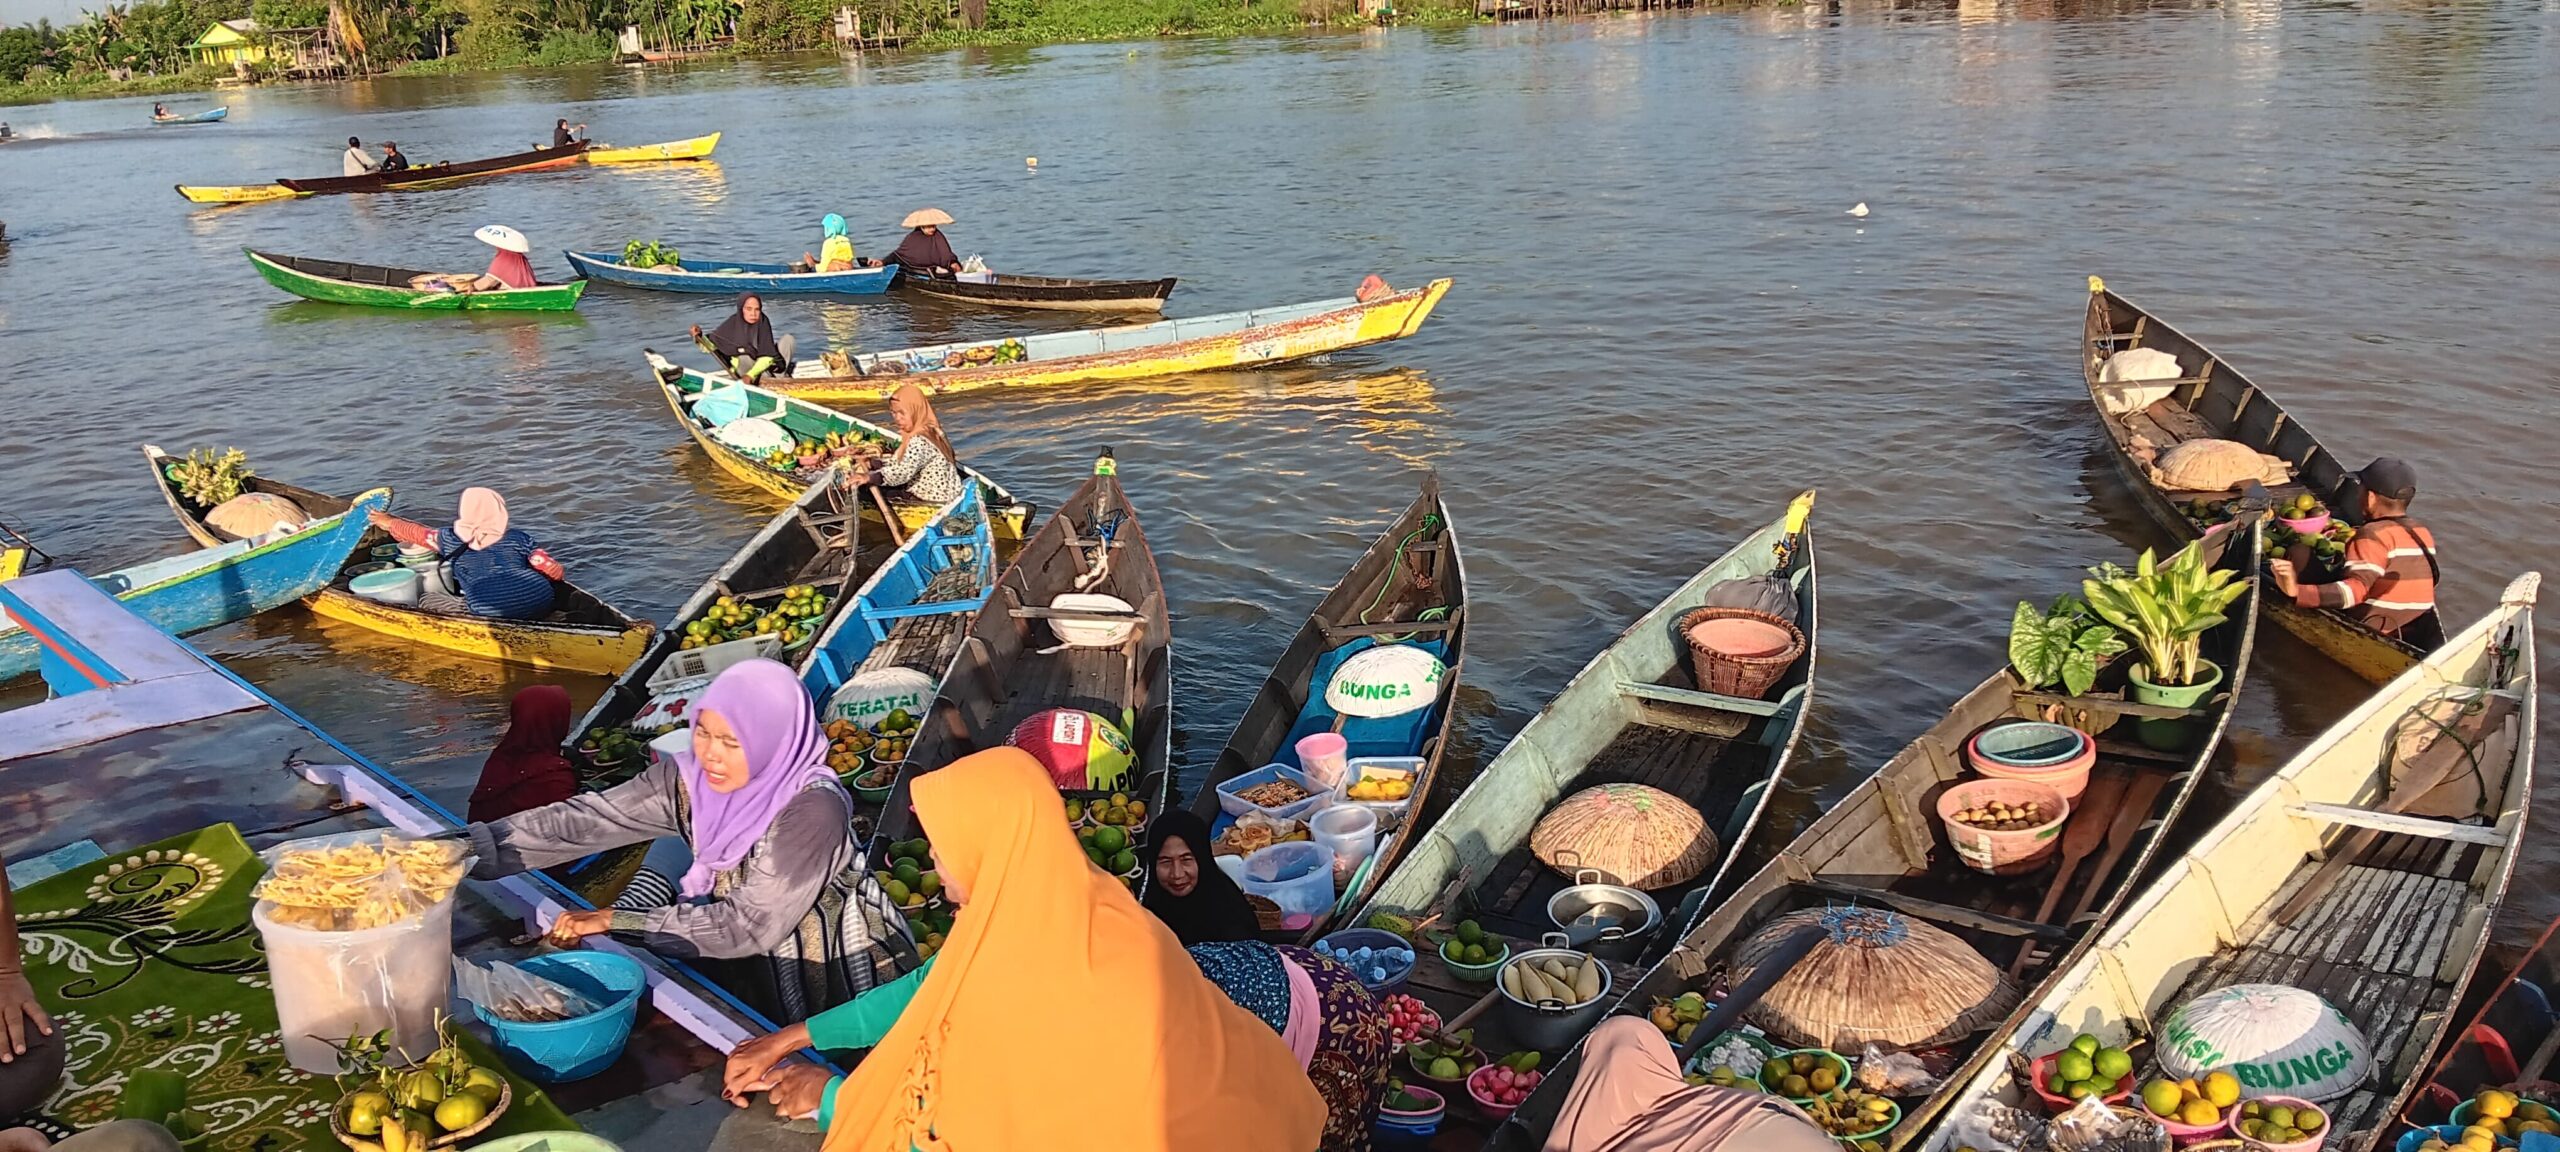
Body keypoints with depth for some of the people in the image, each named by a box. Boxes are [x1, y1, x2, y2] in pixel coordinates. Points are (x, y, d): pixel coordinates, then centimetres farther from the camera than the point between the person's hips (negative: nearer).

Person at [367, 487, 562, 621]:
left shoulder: (451, 540, 18)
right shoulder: (519, 538, 19)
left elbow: (416, 531, 37)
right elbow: (556, 572, 15)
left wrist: (389, 522, 58)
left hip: (491, 613, -1)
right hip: (540, 604, 2)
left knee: (426, 599, 16)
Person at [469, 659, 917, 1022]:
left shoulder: (813, 809, -28)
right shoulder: (689, 778, -11)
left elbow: (751, 925, -28)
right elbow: (589, 818, -17)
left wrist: (615, 921, -26)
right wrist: (471, 847, -29)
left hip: (838, 982, -6)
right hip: (753, 968, 6)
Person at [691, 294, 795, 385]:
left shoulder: (763, 322, -18)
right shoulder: (732, 324, -17)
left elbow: (767, 356, -23)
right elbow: (709, 346, -8)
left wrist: (750, 375, -36)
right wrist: (699, 336, -30)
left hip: (763, 364, 1)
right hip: (742, 367, -1)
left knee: (787, 339, -17)